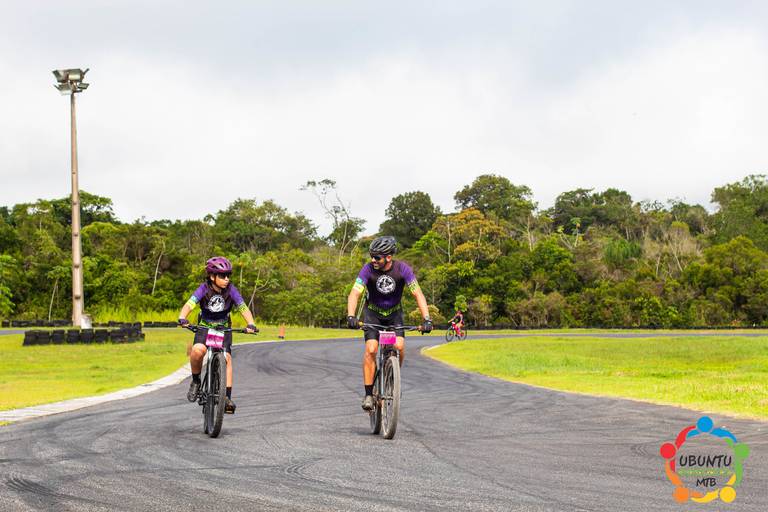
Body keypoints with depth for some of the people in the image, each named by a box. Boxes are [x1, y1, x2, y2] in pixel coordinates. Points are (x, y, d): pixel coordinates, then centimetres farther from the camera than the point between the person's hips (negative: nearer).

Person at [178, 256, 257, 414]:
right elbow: (189, 305, -29)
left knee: (226, 358, -18)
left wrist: (250, 324, -38)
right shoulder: (204, 289, -18)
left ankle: (227, 397, -12)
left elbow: (244, 309, -19)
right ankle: (196, 381, -5)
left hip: (224, 328, 1)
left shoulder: (231, 290, -15)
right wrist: (182, 319, -48)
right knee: (198, 350, -30)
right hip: (204, 327, -1)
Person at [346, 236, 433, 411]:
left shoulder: (402, 269, -22)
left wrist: (426, 319, -35)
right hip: (373, 312, -1)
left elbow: (417, 293, -23)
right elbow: (355, 293, -30)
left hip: (394, 312, 1)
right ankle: (368, 394, -13)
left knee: (399, 346, -22)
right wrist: (351, 316, -47)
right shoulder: (368, 269, -23)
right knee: (371, 349, -20)